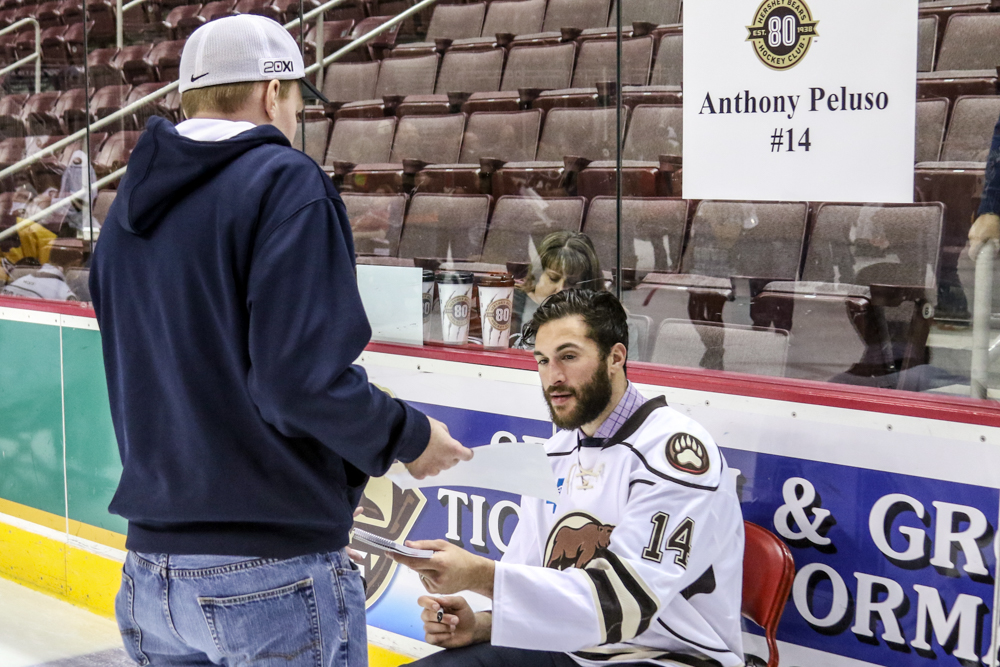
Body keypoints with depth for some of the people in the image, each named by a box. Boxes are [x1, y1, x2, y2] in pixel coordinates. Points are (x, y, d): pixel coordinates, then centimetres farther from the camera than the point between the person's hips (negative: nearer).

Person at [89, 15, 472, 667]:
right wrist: (409, 436, -6)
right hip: (276, 579, -7)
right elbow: (304, 377, -21)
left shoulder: (129, 206, 10)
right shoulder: (284, 181, -12)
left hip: (151, 572, 7)